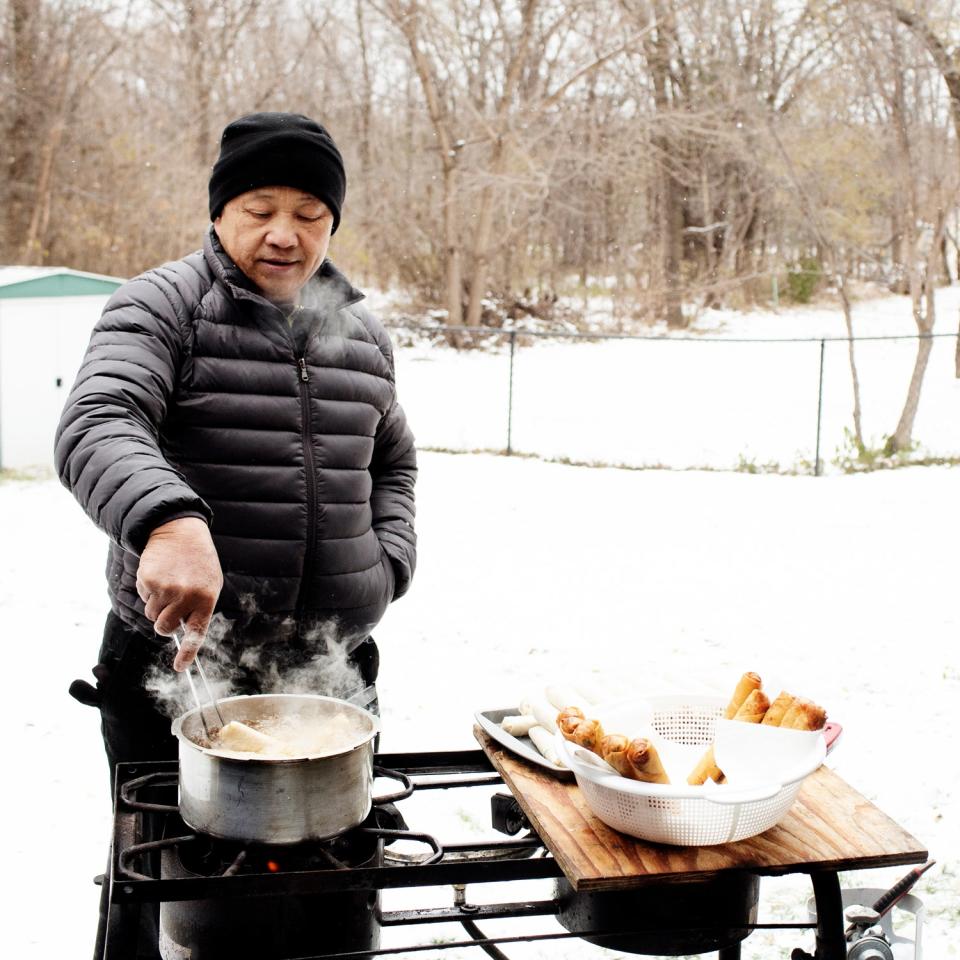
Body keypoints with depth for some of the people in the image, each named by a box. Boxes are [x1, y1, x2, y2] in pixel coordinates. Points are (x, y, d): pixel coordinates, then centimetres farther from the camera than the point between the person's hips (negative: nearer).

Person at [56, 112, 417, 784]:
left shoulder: (362, 332, 11)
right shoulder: (162, 306, -5)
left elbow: (393, 462, 25)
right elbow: (96, 429, -23)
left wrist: (389, 563, 8)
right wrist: (169, 520, -41)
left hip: (334, 662, 4)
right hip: (176, 652, -4)